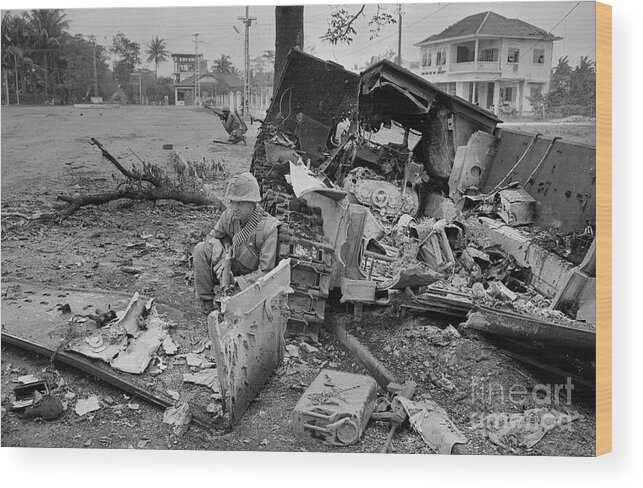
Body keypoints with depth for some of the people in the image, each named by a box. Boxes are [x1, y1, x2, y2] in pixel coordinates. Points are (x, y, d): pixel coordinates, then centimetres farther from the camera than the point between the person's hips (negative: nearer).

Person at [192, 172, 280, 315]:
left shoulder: (269, 228, -26)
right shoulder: (229, 215, -10)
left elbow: (266, 272, -25)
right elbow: (213, 236, 7)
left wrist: (236, 282, -31)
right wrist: (221, 257, -15)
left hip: (250, 279, -5)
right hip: (230, 271, 5)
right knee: (201, 249, -14)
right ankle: (206, 302, -8)